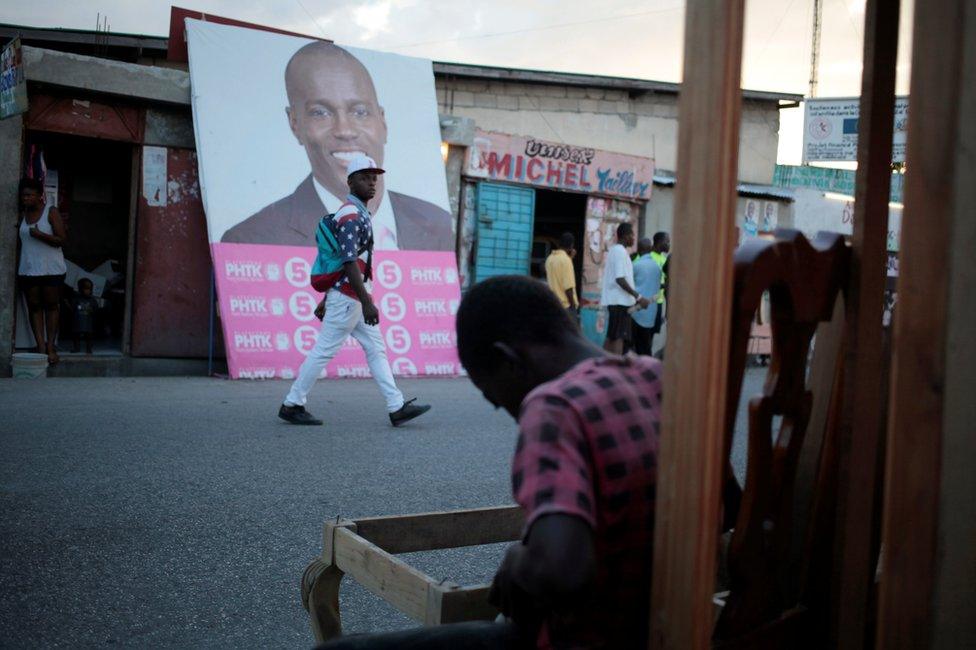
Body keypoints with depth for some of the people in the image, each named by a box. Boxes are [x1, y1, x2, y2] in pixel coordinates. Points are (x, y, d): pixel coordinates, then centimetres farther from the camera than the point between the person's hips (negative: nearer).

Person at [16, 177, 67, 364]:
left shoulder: (51, 212, -5)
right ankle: (41, 347, 1)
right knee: (34, 307, 1)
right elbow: (21, 239, 20)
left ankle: (51, 347, 6)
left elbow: (62, 239, -11)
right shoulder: (23, 215, 10)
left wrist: (40, 234, -21)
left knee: (51, 306, 1)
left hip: (51, 269, -4)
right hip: (28, 269, 4)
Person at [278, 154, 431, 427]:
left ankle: (397, 407, 8)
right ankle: (292, 405, 8)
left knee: (376, 349, 7)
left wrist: (326, 299, 21)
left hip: (351, 297, 10)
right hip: (346, 297, -10)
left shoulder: (359, 214, 16)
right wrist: (366, 302, -28)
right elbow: (349, 262, -24)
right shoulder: (350, 215, -15)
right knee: (324, 351, -2)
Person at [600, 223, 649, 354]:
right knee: (619, 338, -10)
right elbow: (620, 279, -22)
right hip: (620, 300, -10)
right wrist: (638, 297, -21)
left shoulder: (613, 250, 16)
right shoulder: (621, 251, -14)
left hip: (612, 299, 10)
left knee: (611, 336, 12)